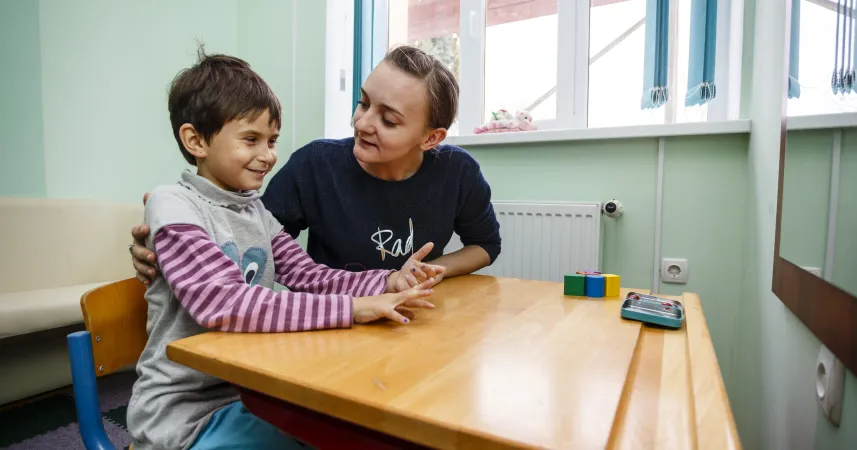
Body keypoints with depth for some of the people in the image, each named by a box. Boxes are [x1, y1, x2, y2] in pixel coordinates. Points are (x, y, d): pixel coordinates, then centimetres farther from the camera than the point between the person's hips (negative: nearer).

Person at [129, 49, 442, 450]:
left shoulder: (257, 209, 5)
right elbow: (226, 303, -31)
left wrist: (388, 282, -17)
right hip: (187, 409, -6)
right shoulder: (172, 205, -16)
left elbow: (308, 276, -1)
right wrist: (352, 308, -35)